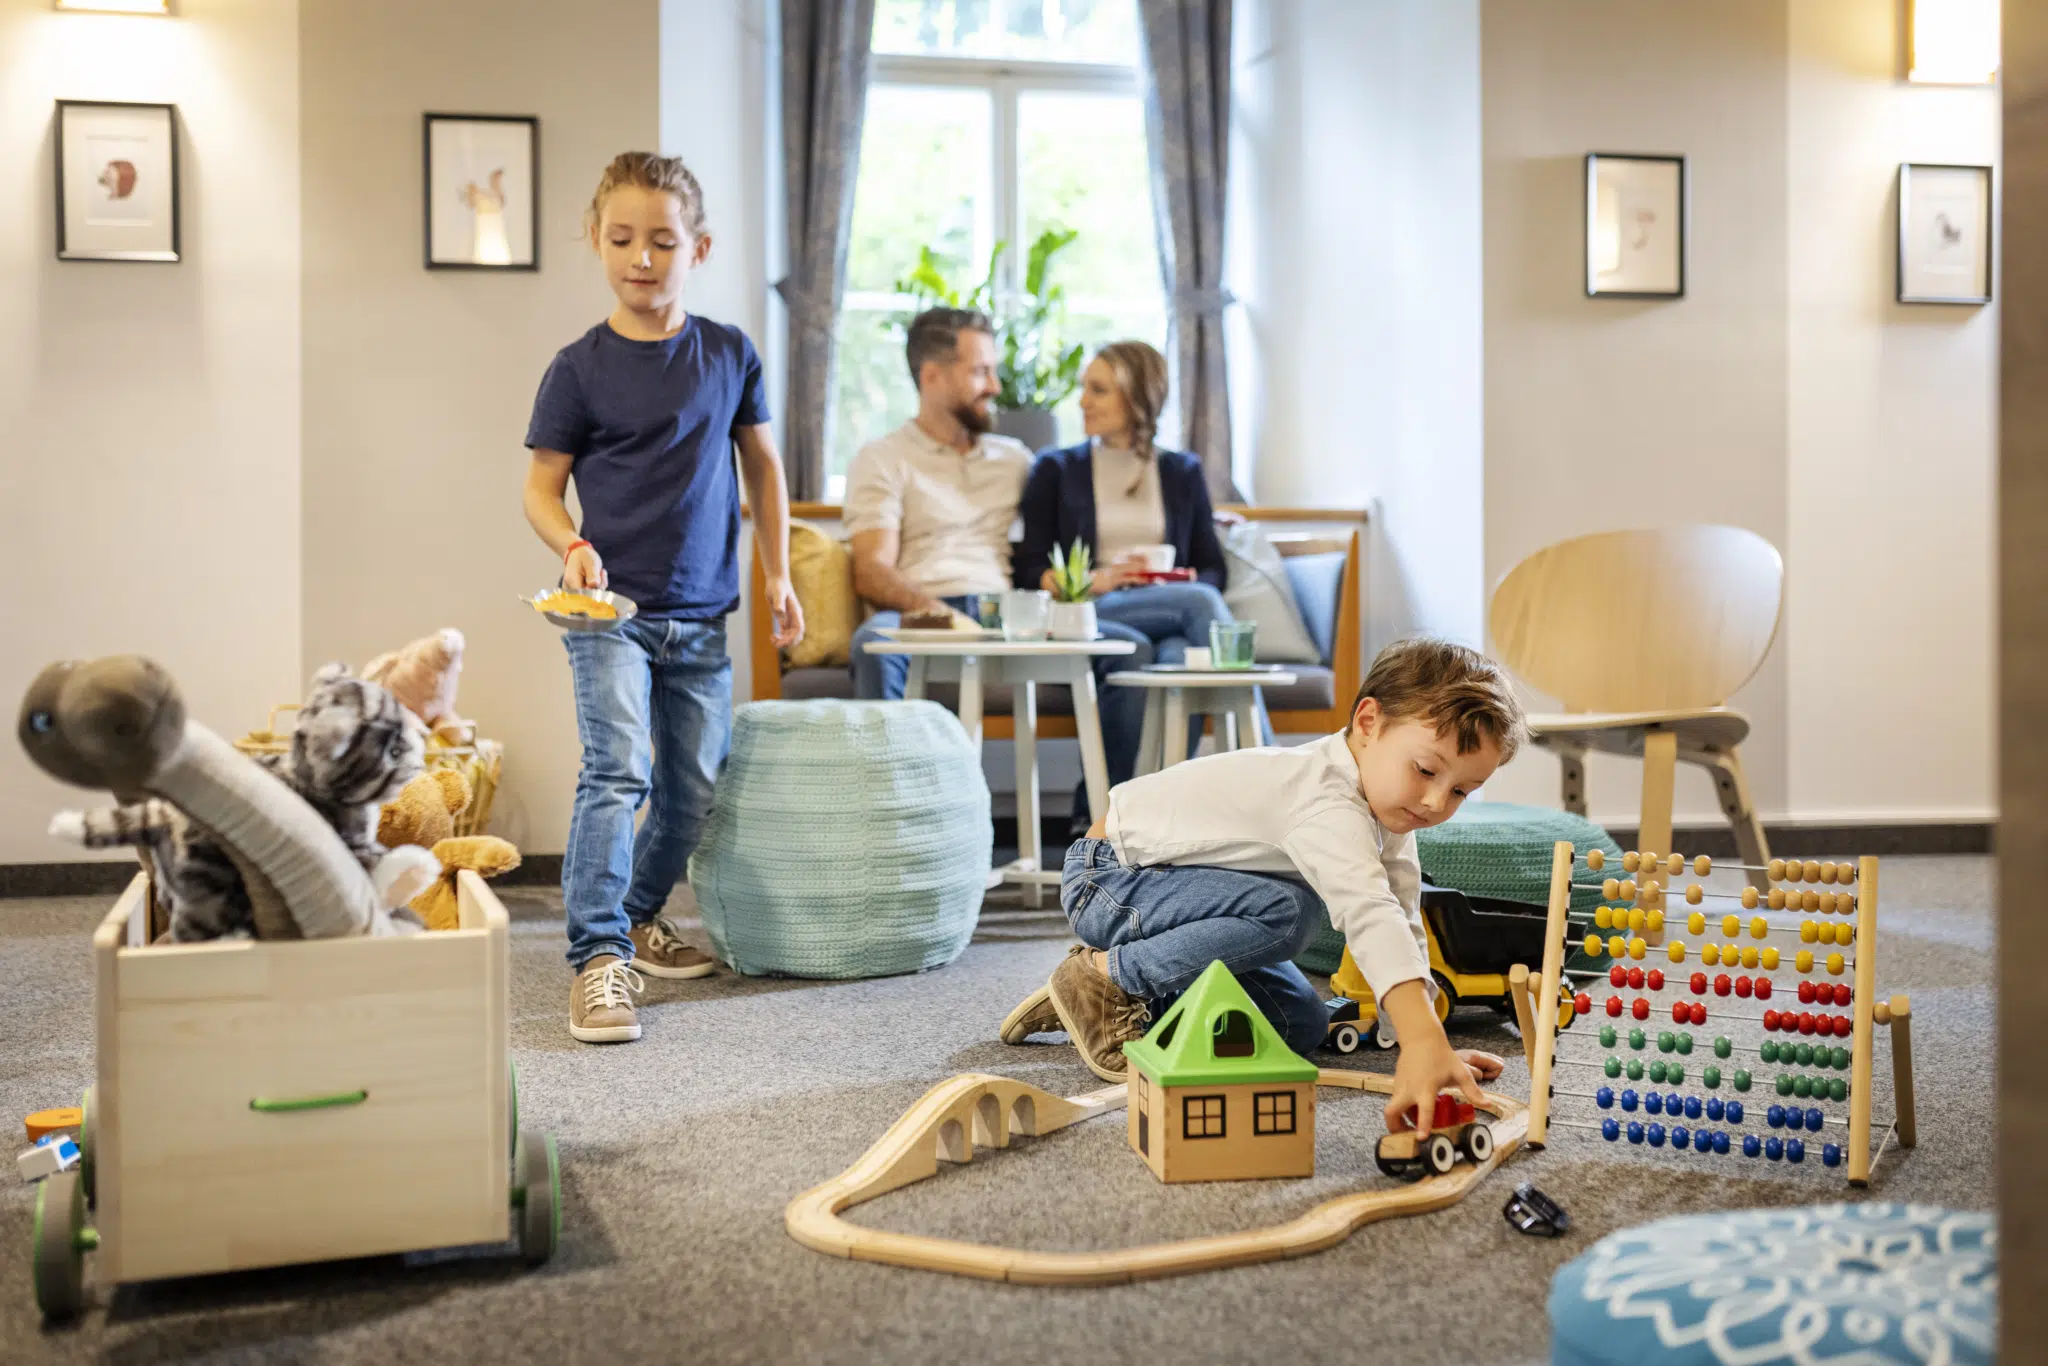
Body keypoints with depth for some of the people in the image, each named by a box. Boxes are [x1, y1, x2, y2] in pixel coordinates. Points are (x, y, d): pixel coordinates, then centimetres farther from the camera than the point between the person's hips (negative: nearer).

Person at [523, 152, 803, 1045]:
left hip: (701, 615, 4)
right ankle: (598, 958, -13)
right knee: (618, 771, -18)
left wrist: (777, 574, 14)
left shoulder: (728, 355, 4)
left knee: (695, 786, 12)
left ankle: (641, 916, 34)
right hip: (610, 607, -4)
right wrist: (573, 548, -21)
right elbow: (541, 486, -1)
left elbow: (762, 463, 15)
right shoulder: (580, 368, -4)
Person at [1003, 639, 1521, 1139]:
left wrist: (1428, 1043, -11)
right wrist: (1424, 1043, -59)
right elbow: (1370, 917, -49)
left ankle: (1138, 995, 14)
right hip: (1106, 878, -9)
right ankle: (1102, 976, -16)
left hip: (1168, 879, 9)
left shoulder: (1384, 805, -3)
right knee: (1287, 910, -33)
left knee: (1303, 1026, 3)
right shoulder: (1328, 808, -34)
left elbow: (1402, 929, -2)